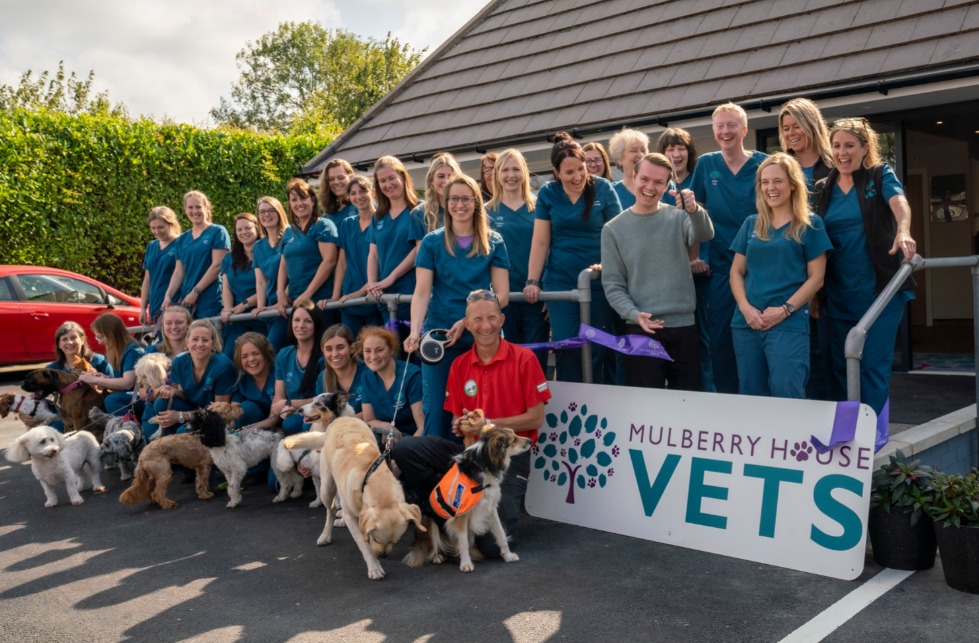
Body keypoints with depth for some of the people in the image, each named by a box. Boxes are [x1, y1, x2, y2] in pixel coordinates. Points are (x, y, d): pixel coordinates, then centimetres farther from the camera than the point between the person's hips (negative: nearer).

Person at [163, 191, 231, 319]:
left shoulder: (218, 232, 1)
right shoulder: (182, 240, 17)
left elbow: (217, 265, -8)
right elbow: (179, 272, 13)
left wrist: (195, 292, -11)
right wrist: (168, 296, -2)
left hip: (211, 302, -5)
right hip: (186, 303, 5)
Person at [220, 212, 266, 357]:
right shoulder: (229, 258, 19)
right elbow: (226, 287, 10)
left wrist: (244, 305, -13)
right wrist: (228, 309, -8)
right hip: (236, 318, 4)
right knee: (229, 355, -10)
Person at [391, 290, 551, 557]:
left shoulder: (523, 358, -8)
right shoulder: (459, 365, 5)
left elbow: (536, 418, -8)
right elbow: (457, 421, 11)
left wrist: (489, 424, -16)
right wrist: (460, 426, -14)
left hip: (510, 455, -4)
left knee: (494, 544, -16)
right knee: (404, 449, -18)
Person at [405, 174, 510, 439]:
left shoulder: (493, 242, 6)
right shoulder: (432, 242, 6)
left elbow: (502, 295, 0)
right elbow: (421, 292, -2)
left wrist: (467, 322, -13)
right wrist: (415, 331, -19)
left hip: (481, 337, 0)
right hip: (438, 337, 0)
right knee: (437, 410, 1)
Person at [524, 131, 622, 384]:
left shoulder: (603, 188, 0)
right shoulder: (548, 194, 4)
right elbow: (540, 242, 4)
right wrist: (532, 281, -1)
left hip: (598, 283, -1)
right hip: (560, 283, 1)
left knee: (599, 349, 2)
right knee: (566, 349, -3)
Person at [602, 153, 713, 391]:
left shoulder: (678, 217, 5)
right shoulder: (613, 229, 3)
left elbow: (705, 235, -17)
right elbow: (612, 285, 0)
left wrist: (694, 210, -38)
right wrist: (634, 314, -16)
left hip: (684, 326, 1)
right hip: (641, 330, -1)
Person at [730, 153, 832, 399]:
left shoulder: (810, 225, 3)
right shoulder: (751, 224, 13)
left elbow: (816, 277, -1)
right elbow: (736, 271, 11)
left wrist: (785, 310, -13)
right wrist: (745, 307, -6)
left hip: (789, 323, -4)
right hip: (747, 323, 4)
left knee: (786, 396, -12)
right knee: (751, 396, 8)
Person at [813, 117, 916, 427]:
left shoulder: (881, 175, 2)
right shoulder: (823, 188, 11)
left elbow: (899, 203, -19)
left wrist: (903, 232, -41)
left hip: (880, 289, -3)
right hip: (839, 294, 4)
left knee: (873, 364, -4)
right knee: (841, 366, 7)